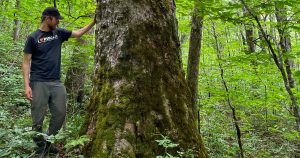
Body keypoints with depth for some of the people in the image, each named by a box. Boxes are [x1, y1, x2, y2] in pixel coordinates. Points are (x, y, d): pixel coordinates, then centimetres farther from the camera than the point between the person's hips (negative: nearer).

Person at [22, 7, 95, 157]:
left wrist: (94, 21, 9)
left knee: (60, 114, 7)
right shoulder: (33, 37, -2)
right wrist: (27, 85, -13)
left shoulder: (59, 33, 10)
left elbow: (78, 33, 20)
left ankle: (48, 143, 25)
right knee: (38, 119, 0)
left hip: (56, 83, 5)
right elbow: (26, 62, -3)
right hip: (39, 83, -4)